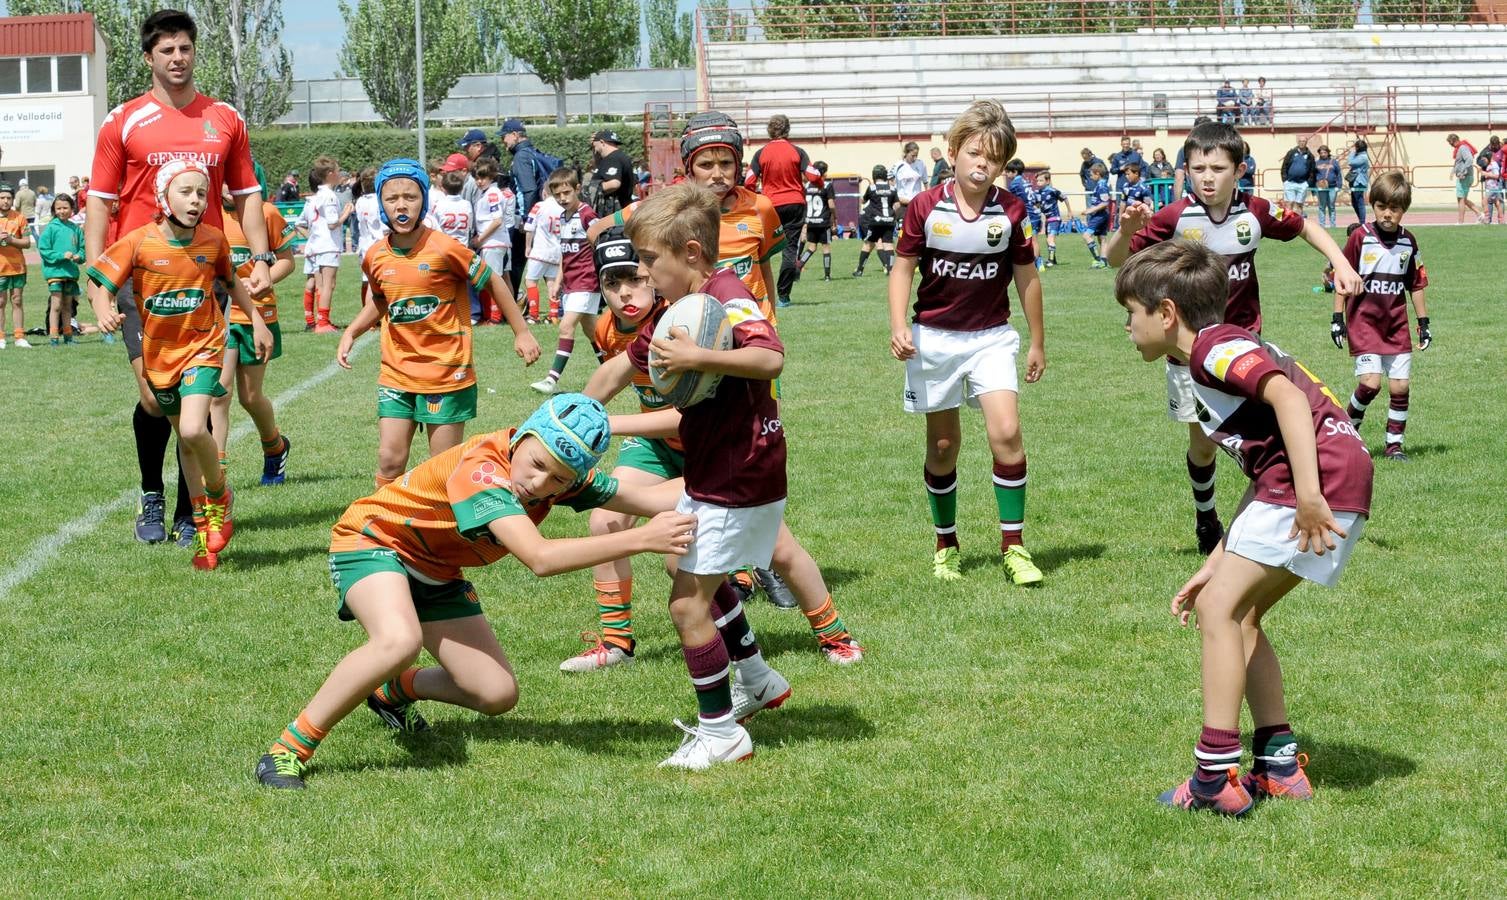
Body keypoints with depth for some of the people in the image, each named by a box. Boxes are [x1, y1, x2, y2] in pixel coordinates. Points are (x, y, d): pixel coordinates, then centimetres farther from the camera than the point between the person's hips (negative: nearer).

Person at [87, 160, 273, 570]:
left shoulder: (213, 240, -8)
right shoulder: (138, 242, -14)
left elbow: (231, 282, 10)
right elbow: (99, 284, -9)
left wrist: (257, 322, 8)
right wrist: (104, 312, -29)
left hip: (203, 347, -2)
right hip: (160, 352, 2)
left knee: (193, 429, -23)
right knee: (185, 438, 13)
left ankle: (220, 494, 5)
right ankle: (204, 526, 28)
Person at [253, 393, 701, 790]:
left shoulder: (562, 470, -13)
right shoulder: (481, 468, -36)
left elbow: (639, 498, -2)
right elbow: (540, 558, -46)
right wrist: (641, 539, -47)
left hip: (435, 572, 8)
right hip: (372, 540, -8)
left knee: (497, 695, 1)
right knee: (400, 640, -39)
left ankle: (394, 689, 30)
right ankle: (290, 748, -24)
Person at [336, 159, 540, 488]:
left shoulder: (445, 248, -14)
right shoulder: (376, 257, 1)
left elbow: (494, 283, -2)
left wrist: (522, 332, 0)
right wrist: (350, 333, 8)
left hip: (447, 372, -4)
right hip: (396, 375, 4)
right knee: (389, 461, 1)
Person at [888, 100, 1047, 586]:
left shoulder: (1011, 211, -5)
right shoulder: (926, 208, -8)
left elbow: (1026, 276, 5)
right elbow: (903, 267, -1)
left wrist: (1038, 342, 10)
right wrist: (898, 325, -15)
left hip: (991, 336, 0)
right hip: (934, 338, 0)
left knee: (1006, 431, -16)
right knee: (943, 445, 8)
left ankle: (1013, 544, -7)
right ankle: (946, 544, 24)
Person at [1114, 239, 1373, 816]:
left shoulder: (1216, 347, -4)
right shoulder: (1220, 358, 27)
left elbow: (1287, 396, -22)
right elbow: (1262, 479, 27)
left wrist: (1308, 496, -29)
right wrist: (1215, 565, 25)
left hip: (1323, 481, -10)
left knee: (1218, 608, -7)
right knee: (1239, 616, 16)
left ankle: (1217, 777, -8)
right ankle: (1280, 765, 17)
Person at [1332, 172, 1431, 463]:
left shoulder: (1408, 242, 4)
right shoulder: (1360, 237, -8)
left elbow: (1416, 285, 13)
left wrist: (1424, 322, 12)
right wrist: (1338, 318, -4)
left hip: (1396, 324, 4)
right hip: (1363, 321, -4)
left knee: (1400, 386, 2)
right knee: (1370, 383, -14)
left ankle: (1394, 444, 13)